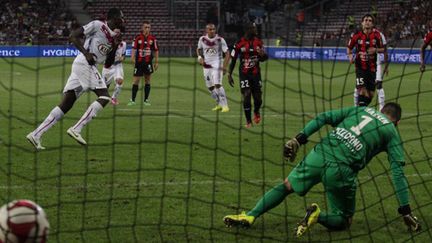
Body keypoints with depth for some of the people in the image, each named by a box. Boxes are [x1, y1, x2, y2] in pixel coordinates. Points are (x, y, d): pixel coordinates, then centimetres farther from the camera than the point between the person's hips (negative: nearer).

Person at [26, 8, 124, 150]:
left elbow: (108, 64, 22)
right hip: (84, 63, -8)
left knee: (65, 105, 3)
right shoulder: (97, 25, -2)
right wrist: (86, 53, -16)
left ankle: (36, 135, -1)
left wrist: (115, 47, 9)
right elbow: (73, 36, -6)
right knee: (104, 96, -11)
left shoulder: (113, 36, 22)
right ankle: (76, 129, -17)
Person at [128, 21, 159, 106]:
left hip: (148, 63, 1)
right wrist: (132, 57, -21)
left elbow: (156, 50, 8)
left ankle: (146, 100, 12)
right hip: (139, 62, -1)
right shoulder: (138, 37, 1)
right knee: (136, 81, -2)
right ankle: (132, 100, 5)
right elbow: (134, 48, -5)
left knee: (147, 81, 4)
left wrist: (156, 62, 6)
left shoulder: (153, 38, 3)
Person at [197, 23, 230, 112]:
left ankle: (225, 105, -15)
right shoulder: (202, 39, 1)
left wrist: (224, 67, -14)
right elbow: (198, 49, 20)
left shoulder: (220, 40, -9)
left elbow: (227, 54, -6)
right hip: (206, 65, 5)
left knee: (217, 84, -19)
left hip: (217, 65, -5)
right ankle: (219, 104, 26)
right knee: (210, 87, 9)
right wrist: (200, 57, -1)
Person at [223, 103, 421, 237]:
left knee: (286, 186, 25)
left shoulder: (361, 110, 26)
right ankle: (318, 216, -15)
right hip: (342, 169, -3)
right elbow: (398, 172, 8)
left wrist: (299, 139, 13)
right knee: (343, 221, 17)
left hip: (320, 153, 3)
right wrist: (406, 211, 9)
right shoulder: (392, 133, 17)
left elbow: (324, 117, 14)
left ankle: (250, 217, 8)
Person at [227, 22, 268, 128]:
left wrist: (262, 54, -14)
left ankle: (256, 112, 36)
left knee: (258, 98, 3)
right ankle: (248, 121, 5)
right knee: (246, 97, -7)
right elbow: (233, 60, -2)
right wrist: (229, 75, -4)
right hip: (244, 74, -3)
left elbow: (263, 58, 11)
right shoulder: (239, 44, -8)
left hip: (256, 73, 3)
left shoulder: (258, 42, 3)